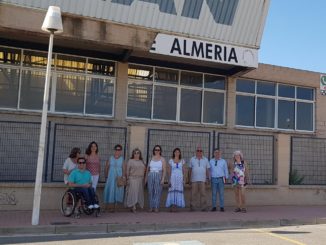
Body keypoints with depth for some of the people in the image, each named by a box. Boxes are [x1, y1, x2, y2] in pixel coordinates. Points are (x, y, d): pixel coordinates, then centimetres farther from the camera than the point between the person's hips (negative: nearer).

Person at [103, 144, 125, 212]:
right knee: (110, 190, 1)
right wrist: (106, 176, 5)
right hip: (111, 177, 0)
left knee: (117, 191, 3)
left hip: (119, 178, 0)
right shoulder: (110, 158, 0)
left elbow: (123, 169, -2)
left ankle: (114, 207, 12)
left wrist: (123, 178, -9)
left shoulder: (122, 159, -1)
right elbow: (106, 168, 5)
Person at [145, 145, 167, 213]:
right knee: (150, 192, 2)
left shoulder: (162, 159, 3)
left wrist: (163, 179, -13)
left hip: (158, 176, -3)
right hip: (151, 176, 3)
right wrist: (146, 178, 10)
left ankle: (156, 207, 2)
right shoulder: (151, 158, 11)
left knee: (157, 192, -4)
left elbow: (164, 170, -3)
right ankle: (151, 207, 10)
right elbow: (147, 169, 15)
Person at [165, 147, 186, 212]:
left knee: (178, 192, -1)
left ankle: (175, 206, 3)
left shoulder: (182, 161, 9)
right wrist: (169, 179, -5)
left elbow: (184, 171, 7)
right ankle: (172, 205, -3)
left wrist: (184, 179, 0)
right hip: (173, 177, -1)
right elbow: (169, 171, 3)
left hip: (180, 178, 1)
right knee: (172, 191, -7)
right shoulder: (171, 161, 6)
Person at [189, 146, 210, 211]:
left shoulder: (205, 159, 11)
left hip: (203, 180, 0)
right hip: (194, 180, 0)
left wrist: (207, 178, 2)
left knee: (203, 194, -3)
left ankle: (203, 207, 2)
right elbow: (190, 170, 10)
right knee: (193, 194, -2)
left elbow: (207, 170, 10)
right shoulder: (192, 159, 10)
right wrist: (189, 179, 6)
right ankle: (193, 207, 3)